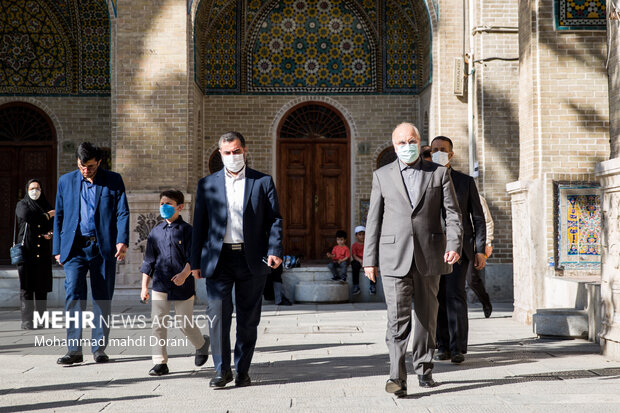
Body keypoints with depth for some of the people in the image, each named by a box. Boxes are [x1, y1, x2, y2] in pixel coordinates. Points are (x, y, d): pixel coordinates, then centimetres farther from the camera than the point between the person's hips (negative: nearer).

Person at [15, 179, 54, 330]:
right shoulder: (22, 204, 5)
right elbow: (26, 216, -17)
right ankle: (26, 320, -7)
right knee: (26, 286, -7)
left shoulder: (46, 206, 16)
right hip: (26, 249, -4)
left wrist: (50, 234, -7)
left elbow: (53, 225, 16)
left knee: (42, 286, 2)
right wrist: (47, 216, -6)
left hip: (43, 251, 4)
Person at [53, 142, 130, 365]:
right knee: (73, 295, -11)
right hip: (75, 247, 1)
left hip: (104, 247, 0)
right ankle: (74, 349, -8)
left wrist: (122, 241, -14)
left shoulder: (113, 180, 5)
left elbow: (123, 213, 0)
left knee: (102, 298, 4)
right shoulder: (66, 181, 10)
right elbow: (59, 217, 13)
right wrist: (57, 249, 9)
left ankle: (99, 348, 12)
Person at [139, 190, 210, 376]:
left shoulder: (186, 230, -2)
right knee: (158, 324, -3)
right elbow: (149, 260, 12)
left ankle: (201, 344, 35)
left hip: (183, 285, -3)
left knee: (185, 324, 5)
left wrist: (184, 274, -25)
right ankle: (160, 362, 4)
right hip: (160, 285, 3)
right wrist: (144, 286, 9)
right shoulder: (156, 231, 9)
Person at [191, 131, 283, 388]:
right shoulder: (207, 184, 10)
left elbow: (275, 219, 5)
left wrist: (274, 251, -9)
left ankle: (243, 371, 16)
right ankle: (222, 369, -1)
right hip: (218, 259, 0)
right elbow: (199, 225, 10)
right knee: (218, 312, -11)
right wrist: (196, 262, 5)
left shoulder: (263, 182, 8)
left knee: (248, 318, 5)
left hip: (252, 260, 0)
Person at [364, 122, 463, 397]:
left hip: (429, 256, 1)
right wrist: (370, 259, 3)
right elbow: (374, 220, 7)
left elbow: (452, 213, 3)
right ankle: (397, 377, -11)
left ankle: (424, 371, 24)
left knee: (427, 315, 10)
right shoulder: (382, 176, 8)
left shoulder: (439, 173, 7)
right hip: (394, 256, -1)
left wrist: (454, 245, -12)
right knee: (398, 318, -10)